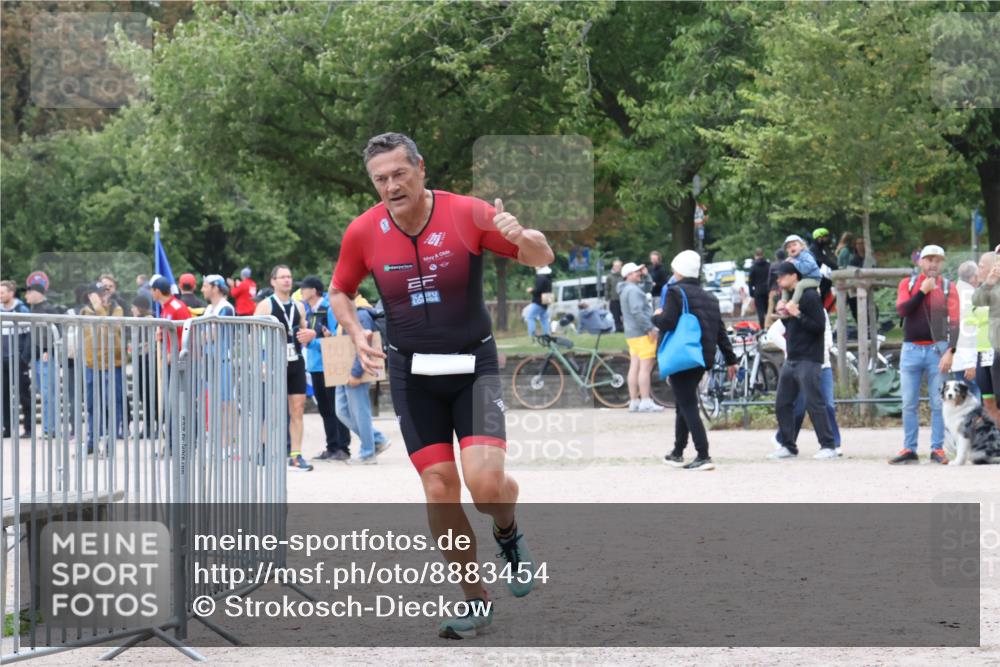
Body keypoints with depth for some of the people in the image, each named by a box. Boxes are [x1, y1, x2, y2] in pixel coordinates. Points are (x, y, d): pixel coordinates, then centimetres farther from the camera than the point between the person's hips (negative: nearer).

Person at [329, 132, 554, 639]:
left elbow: (542, 258, -6)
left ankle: (507, 532, 19)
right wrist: (356, 334, -8)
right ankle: (474, 600, 12)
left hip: (472, 365, -2)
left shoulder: (466, 215, -13)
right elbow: (340, 292, 12)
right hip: (412, 373, 2)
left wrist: (523, 237, -30)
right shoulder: (364, 232, -6)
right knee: (438, 489, -3)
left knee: (486, 482, -17)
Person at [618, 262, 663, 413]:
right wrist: (650, 328, -22)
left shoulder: (625, 291, 20)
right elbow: (637, 311, -23)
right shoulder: (633, 290, -13)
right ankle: (646, 402, -14)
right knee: (645, 367, -11)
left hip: (632, 333, 10)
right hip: (642, 333, -10)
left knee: (634, 367, 9)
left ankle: (634, 401, 9)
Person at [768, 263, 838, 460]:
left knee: (814, 404, -11)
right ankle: (788, 446, 13)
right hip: (791, 360, 9)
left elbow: (819, 327, -17)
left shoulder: (809, 296, -10)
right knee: (782, 404, 7)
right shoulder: (789, 297, 17)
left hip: (808, 360, -9)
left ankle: (828, 446, -8)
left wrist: (797, 315, -22)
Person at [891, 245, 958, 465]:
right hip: (911, 349, 2)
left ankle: (938, 449, 2)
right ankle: (909, 449, 7)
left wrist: (950, 352, -14)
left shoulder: (948, 288, 3)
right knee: (909, 403, 3)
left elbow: (954, 323, -3)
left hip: (937, 349, -2)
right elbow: (902, 310, -7)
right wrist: (923, 291, -11)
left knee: (938, 403, -3)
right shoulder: (908, 284, 9)